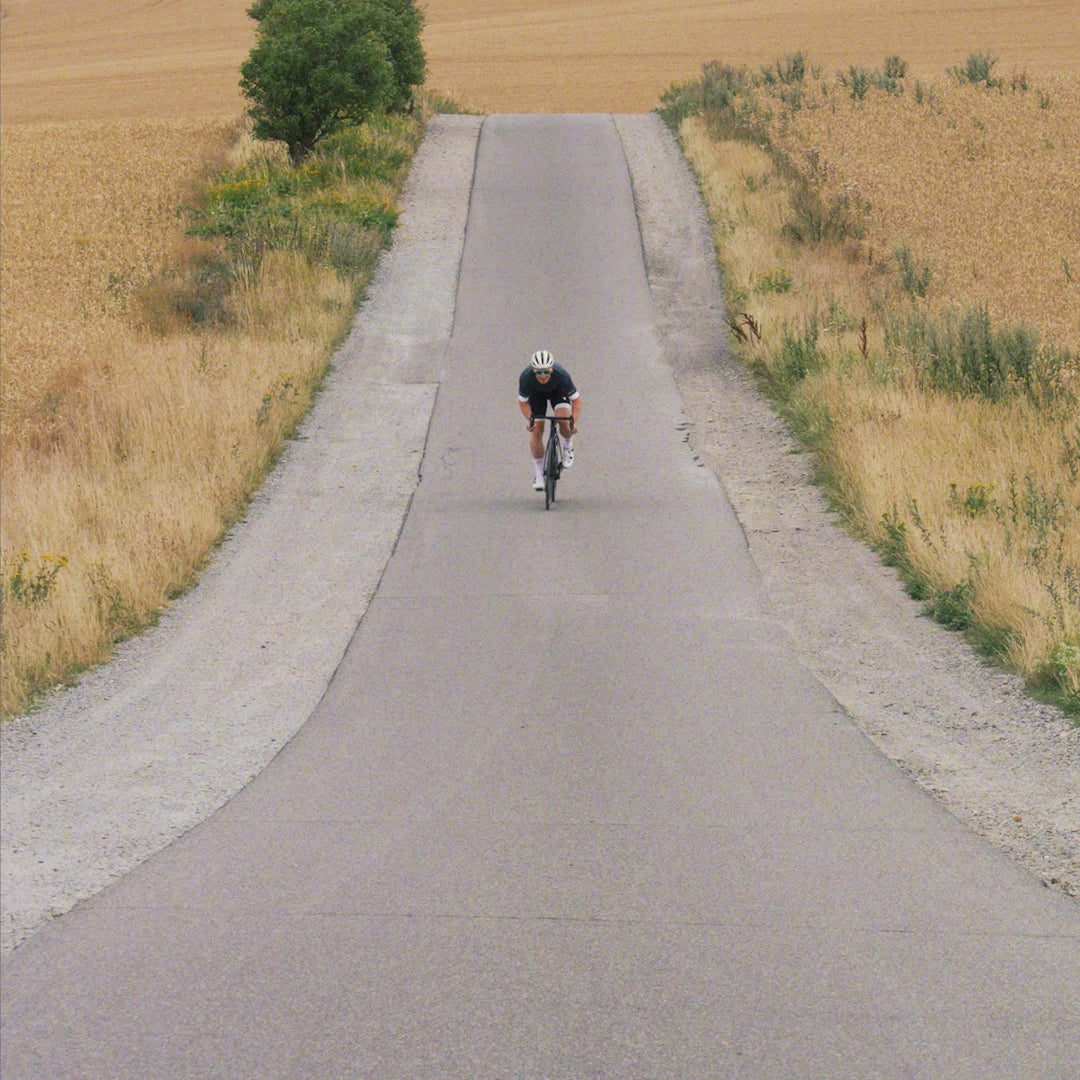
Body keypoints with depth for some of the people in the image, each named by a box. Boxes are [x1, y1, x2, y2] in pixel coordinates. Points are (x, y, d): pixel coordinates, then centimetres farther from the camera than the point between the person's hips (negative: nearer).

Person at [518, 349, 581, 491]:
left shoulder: (561, 375, -38)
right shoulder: (526, 377, -35)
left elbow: (576, 399, -26)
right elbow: (522, 402, -19)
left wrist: (574, 421, -37)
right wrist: (530, 419, -33)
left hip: (557, 391, -1)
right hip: (536, 394, 1)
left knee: (564, 420, -27)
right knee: (536, 430, -10)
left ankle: (568, 447, 6)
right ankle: (538, 473, 4)